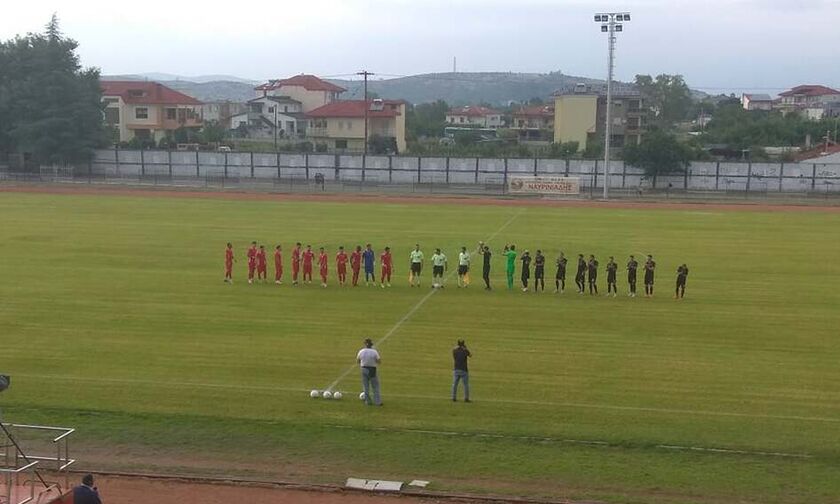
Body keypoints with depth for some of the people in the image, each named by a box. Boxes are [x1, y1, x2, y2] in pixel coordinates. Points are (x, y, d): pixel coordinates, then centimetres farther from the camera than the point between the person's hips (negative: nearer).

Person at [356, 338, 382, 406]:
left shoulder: (361, 351, -7)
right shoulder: (374, 352, -14)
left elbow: (357, 360, 5)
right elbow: (379, 361, -11)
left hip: (364, 369, 2)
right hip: (373, 370, -2)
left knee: (366, 386, 14)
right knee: (375, 386, 8)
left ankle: (368, 401, 19)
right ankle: (377, 401, 6)